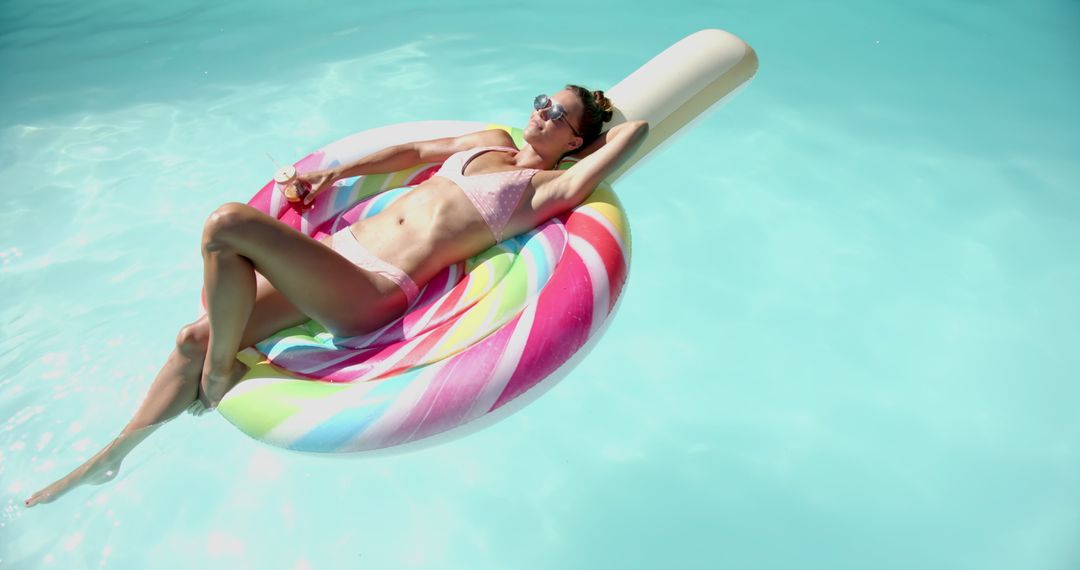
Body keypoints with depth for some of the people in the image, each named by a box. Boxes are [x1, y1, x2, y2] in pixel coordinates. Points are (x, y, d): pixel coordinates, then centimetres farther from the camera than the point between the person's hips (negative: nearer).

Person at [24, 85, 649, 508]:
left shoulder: (546, 186, -1)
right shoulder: (491, 140, 21)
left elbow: (637, 130, -5)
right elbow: (412, 151, 28)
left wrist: (598, 126, 16)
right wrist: (338, 170, 23)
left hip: (374, 292, -7)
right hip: (344, 248, 8)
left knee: (229, 223, -24)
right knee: (196, 337, 5)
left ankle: (220, 376, -3)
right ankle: (113, 456, 25)